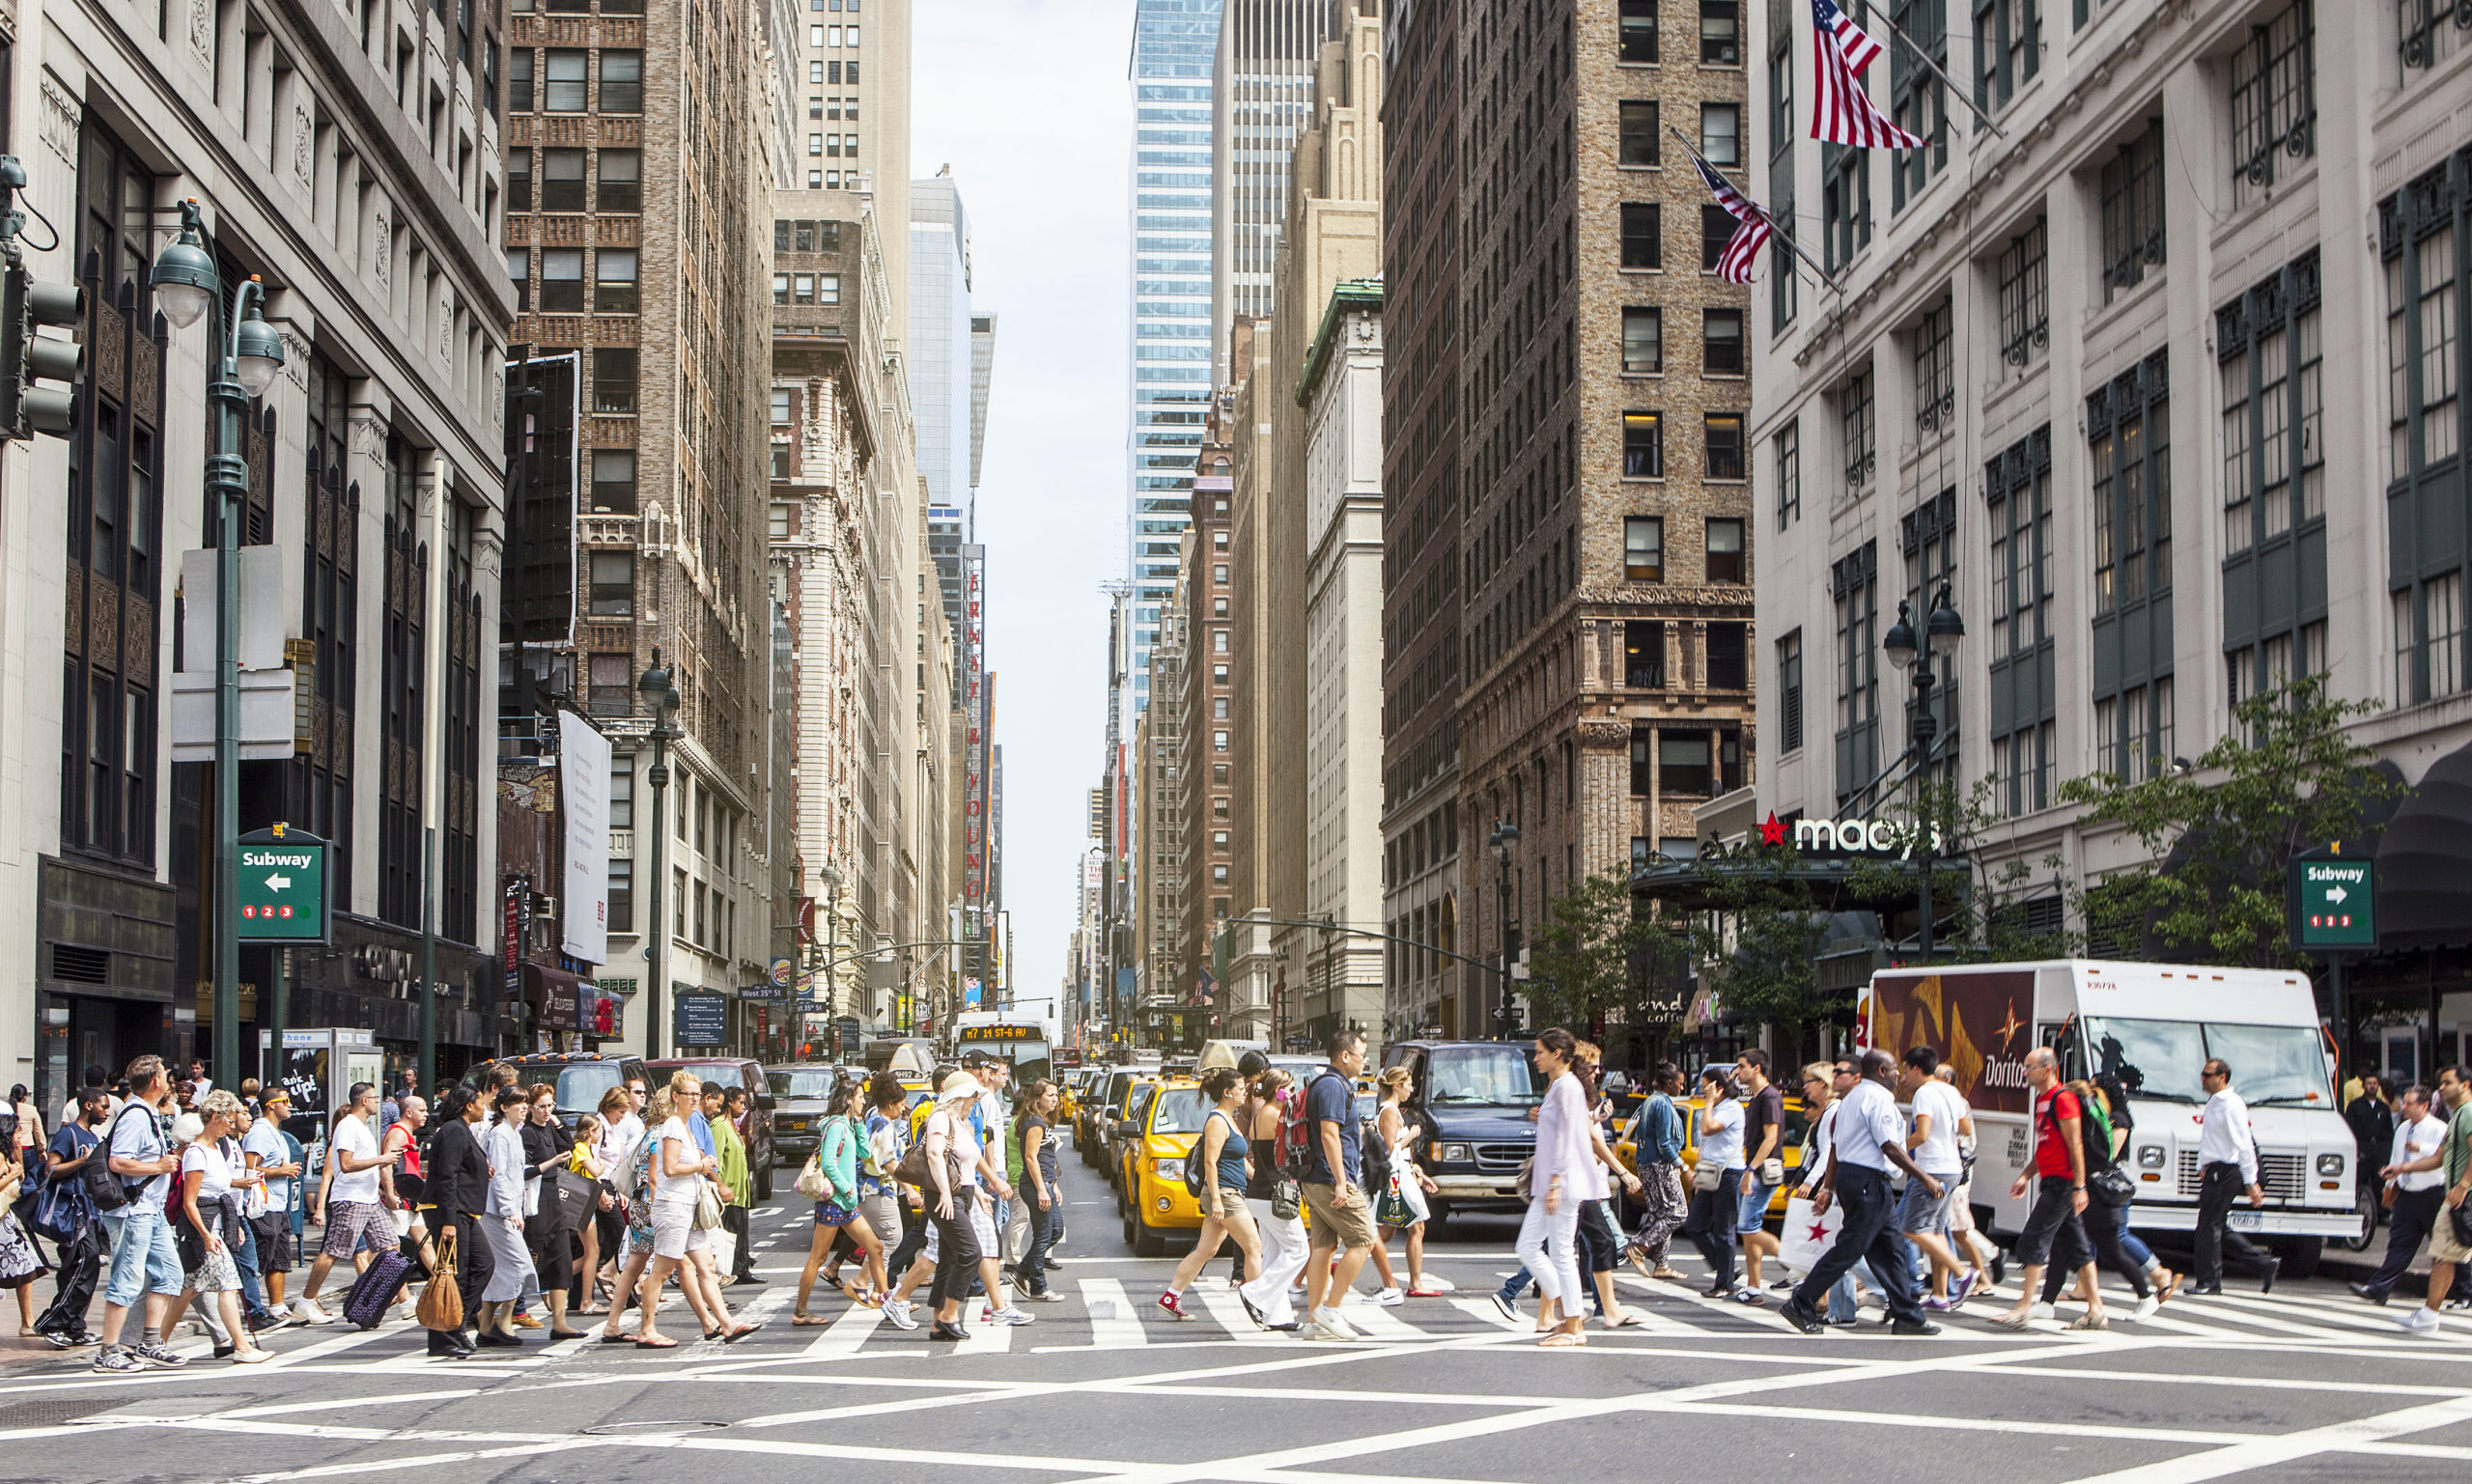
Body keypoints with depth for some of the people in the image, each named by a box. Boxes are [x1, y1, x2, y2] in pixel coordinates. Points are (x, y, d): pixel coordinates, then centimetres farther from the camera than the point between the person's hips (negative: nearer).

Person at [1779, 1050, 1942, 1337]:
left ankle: (1907, 1315, 13)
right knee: (1849, 1248, -7)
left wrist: (1828, 1187, 22)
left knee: (1891, 1247, 11)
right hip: (1869, 1181, -11)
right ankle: (1801, 1305, -6)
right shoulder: (1878, 1098, -11)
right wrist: (1925, 1178, -13)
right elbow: (1891, 1148, -17)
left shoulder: (1853, 1097, 19)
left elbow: (1835, 1146, 20)